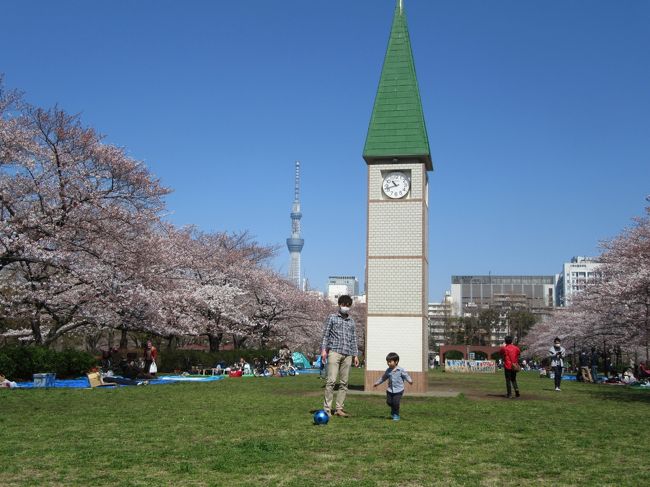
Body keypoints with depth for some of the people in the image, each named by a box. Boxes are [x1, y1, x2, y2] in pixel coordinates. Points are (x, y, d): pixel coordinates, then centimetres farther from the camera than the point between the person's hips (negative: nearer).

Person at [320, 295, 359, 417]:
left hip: (347, 355, 4)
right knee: (331, 381, -13)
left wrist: (355, 354, 15)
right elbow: (326, 334, 5)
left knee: (344, 383, 2)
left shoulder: (351, 322, 21)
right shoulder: (332, 317, 9)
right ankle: (327, 409, -11)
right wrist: (323, 349, -6)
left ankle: (339, 408, 8)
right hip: (334, 352, -4)